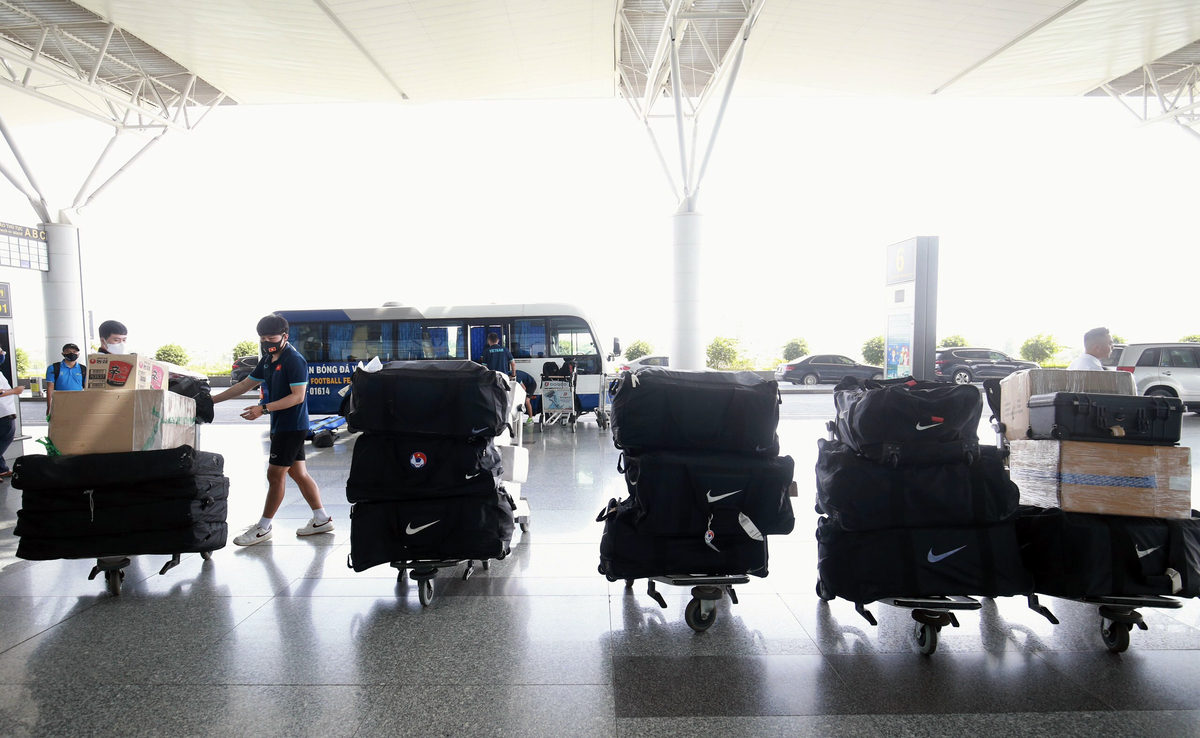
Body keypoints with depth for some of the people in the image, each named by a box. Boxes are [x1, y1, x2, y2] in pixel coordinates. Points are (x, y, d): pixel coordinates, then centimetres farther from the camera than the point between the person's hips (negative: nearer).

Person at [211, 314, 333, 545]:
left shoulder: (295, 360, -15)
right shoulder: (268, 360, 12)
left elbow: (298, 396, -21)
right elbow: (245, 385, 18)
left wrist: (263, 409, -25)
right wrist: (212, 400, 14)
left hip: (292, 427, -9)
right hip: (281, 426, 9)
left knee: (275, 474, -2)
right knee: (298, 473, 10)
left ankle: (263, 527, 9)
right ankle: (321, 519, 17)